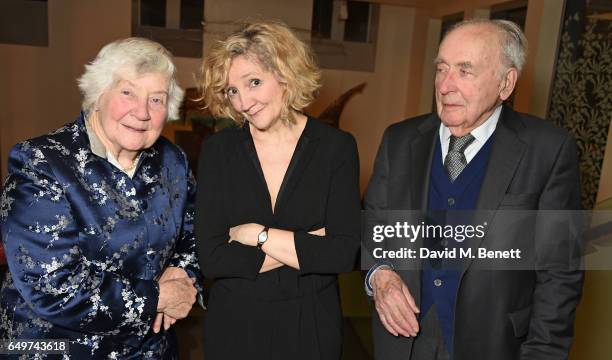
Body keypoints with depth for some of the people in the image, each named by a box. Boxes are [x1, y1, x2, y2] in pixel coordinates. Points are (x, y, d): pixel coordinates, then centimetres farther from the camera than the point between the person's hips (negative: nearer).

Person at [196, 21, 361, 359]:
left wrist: (258, 235, -16)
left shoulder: (337, 146, -10)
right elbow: (211, 258, -14)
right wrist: (307, 247, -16)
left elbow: (344, 253, -16)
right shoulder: (217, 150, -7)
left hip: (311, 325, 0)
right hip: (232, 324, 1)